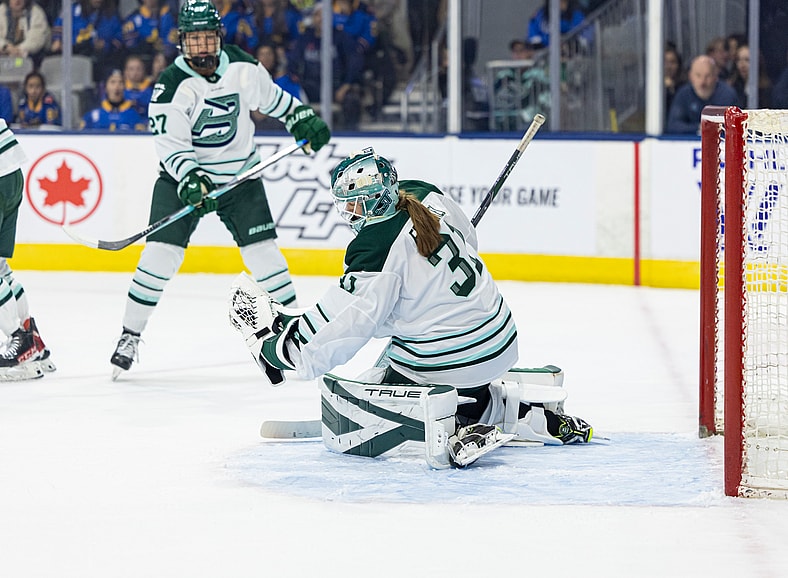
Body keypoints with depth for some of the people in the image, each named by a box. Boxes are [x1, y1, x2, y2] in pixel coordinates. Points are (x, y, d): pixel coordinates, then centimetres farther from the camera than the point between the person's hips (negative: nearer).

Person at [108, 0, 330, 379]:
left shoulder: (241, 66, -6)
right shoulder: (171, 86, -17)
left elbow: (270, 95, 13)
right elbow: (170, 142, -23)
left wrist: (303, 119, 7)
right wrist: (190, 181, -37)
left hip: (241, 175, 2)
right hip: (183, 177, -2)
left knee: (263, 252, -5)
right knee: (161, 252, -12)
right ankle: (130, 335, -2)